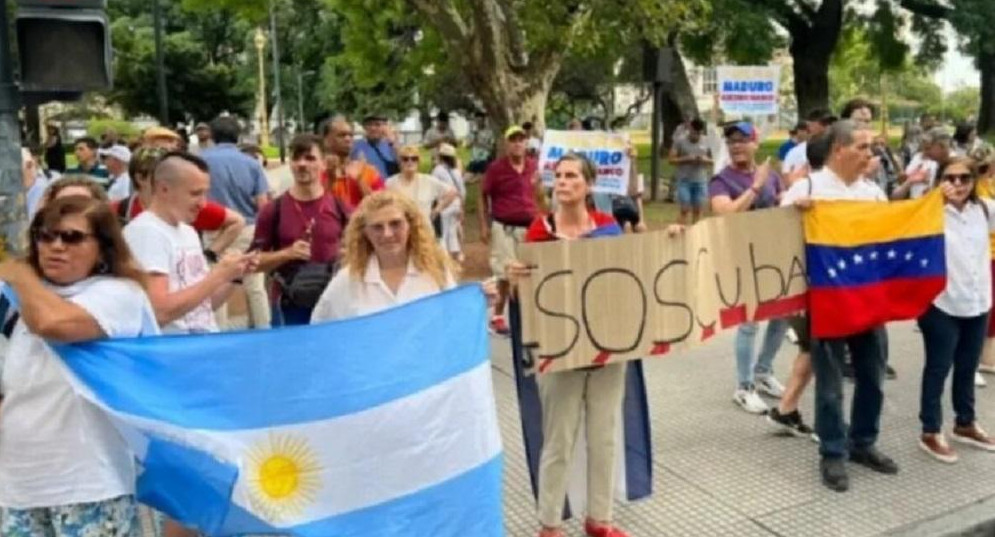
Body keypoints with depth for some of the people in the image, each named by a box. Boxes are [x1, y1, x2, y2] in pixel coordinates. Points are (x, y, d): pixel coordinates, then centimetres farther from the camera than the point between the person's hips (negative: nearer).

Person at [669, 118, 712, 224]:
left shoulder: (706, 142, 6)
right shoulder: (680, 141, -2)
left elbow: (712, 161, 14)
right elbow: (671, 159, -4)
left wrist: (705, 159, -9)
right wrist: (686, 159, -17)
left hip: (701, 181, 3)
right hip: (684, 180, -3)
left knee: (698, 210, 6)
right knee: (685, 210, -5)